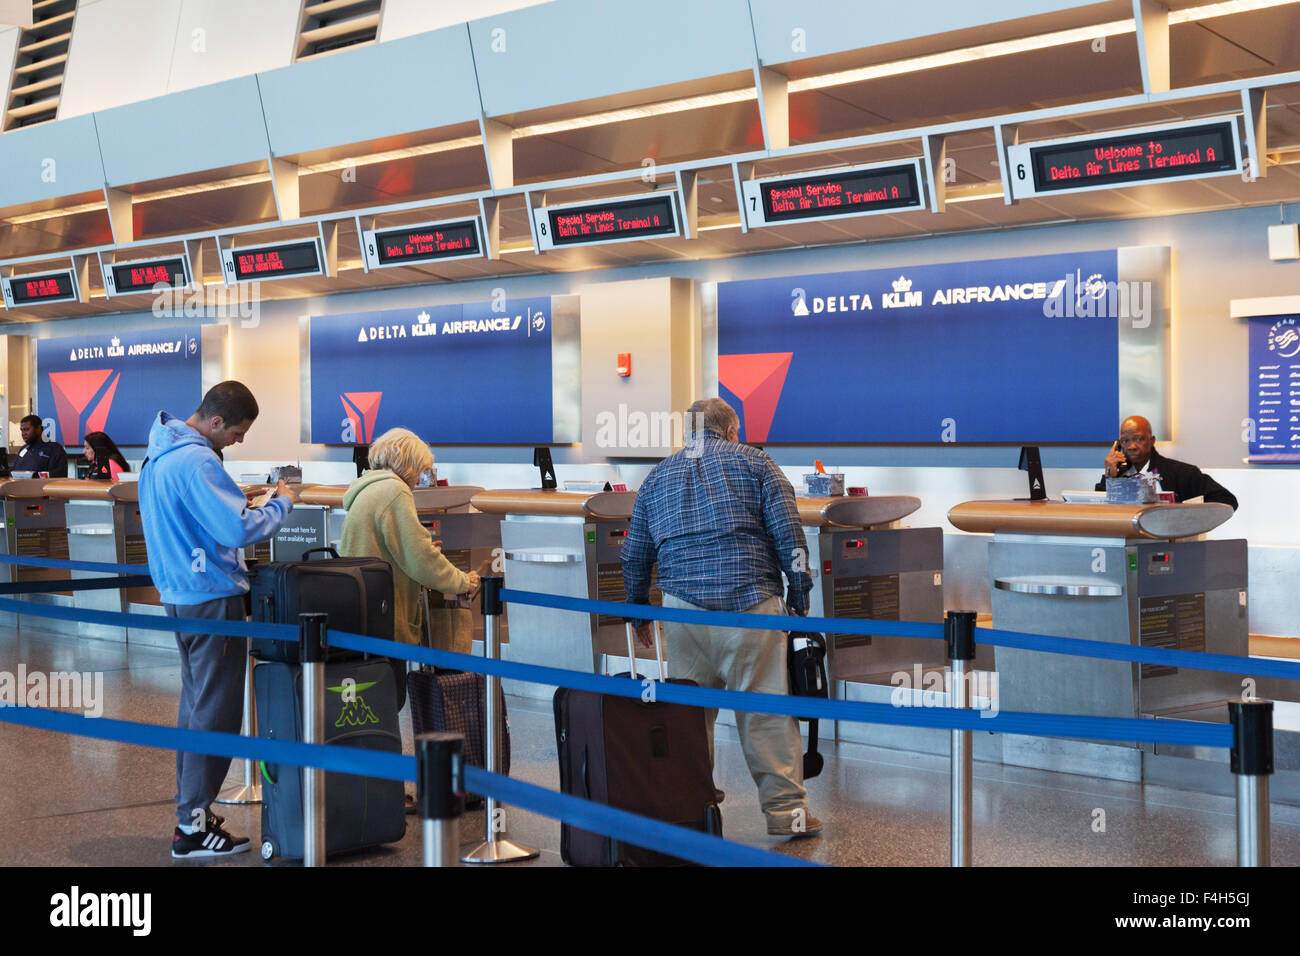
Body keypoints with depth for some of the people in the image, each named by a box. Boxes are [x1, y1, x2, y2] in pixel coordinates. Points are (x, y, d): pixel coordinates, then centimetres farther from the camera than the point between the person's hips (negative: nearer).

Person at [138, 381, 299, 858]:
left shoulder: (158, 454, 11)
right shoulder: (197, 461, -21)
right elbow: (239, 529, -26)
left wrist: (238, 504, 15)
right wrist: (281, 504, -10)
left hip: (177, 594, 10)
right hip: (211, 598, -10)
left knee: (195, 702, 18)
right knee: (216, 711, -4)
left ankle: (190, 806, 27)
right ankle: (193, 827, -1)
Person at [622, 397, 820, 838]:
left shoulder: (657, 476, 19)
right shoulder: (752, 461, 9)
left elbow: (634, 555, 21)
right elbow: (788, 532, 0)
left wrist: (639, 614, 31)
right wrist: (799, 598, 5)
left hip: (683, 608, 3)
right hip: (749, 603, -3)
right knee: (767, 709, 0)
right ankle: (786, 811, 1)